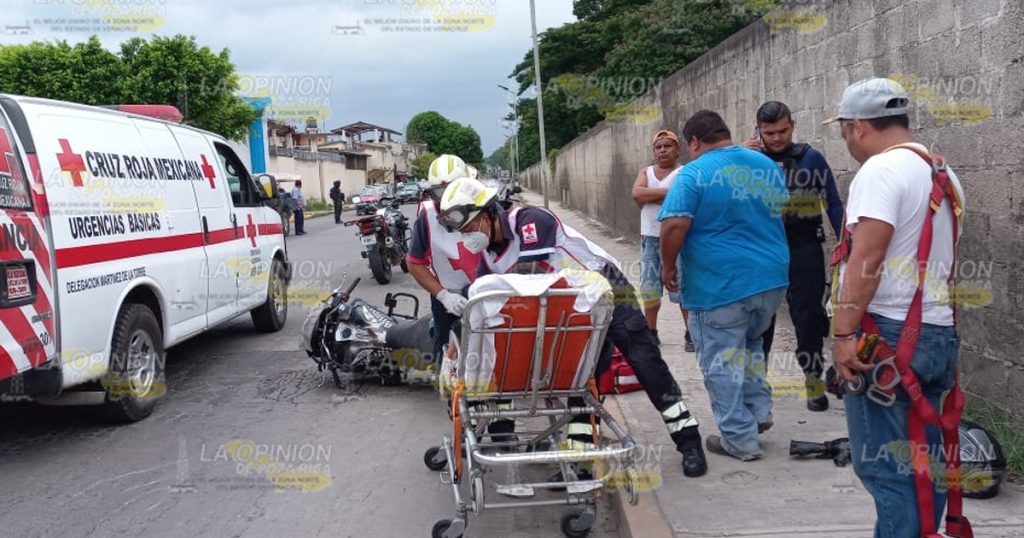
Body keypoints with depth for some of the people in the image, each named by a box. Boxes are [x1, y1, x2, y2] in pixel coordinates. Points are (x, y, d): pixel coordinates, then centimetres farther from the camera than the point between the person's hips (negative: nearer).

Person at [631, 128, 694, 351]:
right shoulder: (645, 172, 14)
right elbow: (636, 194, -6)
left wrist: (650, 196, -10)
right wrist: (667, 192, -12)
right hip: (649, 238, 5)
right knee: (649, 287, 10)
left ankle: (691, 334, 0)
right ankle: (651, 332, 22)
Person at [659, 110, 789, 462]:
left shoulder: (694, 174, -12)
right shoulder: (768, 166, 9)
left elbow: (674, 226, -22)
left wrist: (668, 267, -8)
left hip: (720, 286, -7)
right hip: (772, 279, 7)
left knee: (722, 364, 5)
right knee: (750, 344, 29)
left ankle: (740, 440, 11)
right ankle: (760, 410, 25)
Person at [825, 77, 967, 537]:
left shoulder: (881, 170, -12)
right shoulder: (944, 174, 16)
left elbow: (865, 259, -21)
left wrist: (844, 332, -21)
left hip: (887, 333, -9)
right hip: (938, 332, 9)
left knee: (884, 466, -4)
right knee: (922, 461, 14)